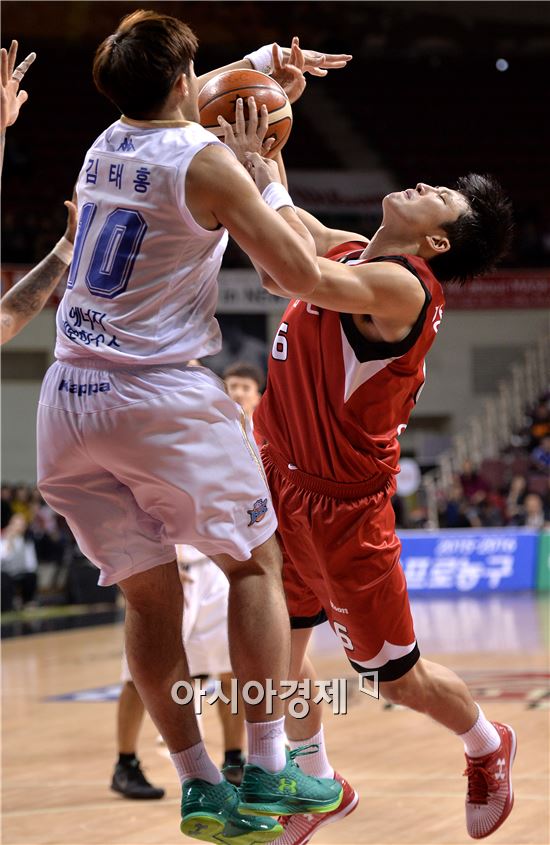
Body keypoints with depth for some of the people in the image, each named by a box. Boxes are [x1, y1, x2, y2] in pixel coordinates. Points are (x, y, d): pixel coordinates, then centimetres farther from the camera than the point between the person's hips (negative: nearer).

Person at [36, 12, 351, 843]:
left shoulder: (106, 145, 13)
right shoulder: (207, 160, -8)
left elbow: (185, 108, 37)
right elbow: (301, 272, -6)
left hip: (67, 403, 6)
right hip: (163, 398, -6)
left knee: (150, 595, 12)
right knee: (254, 562, 10)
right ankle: (268, 774, 7)